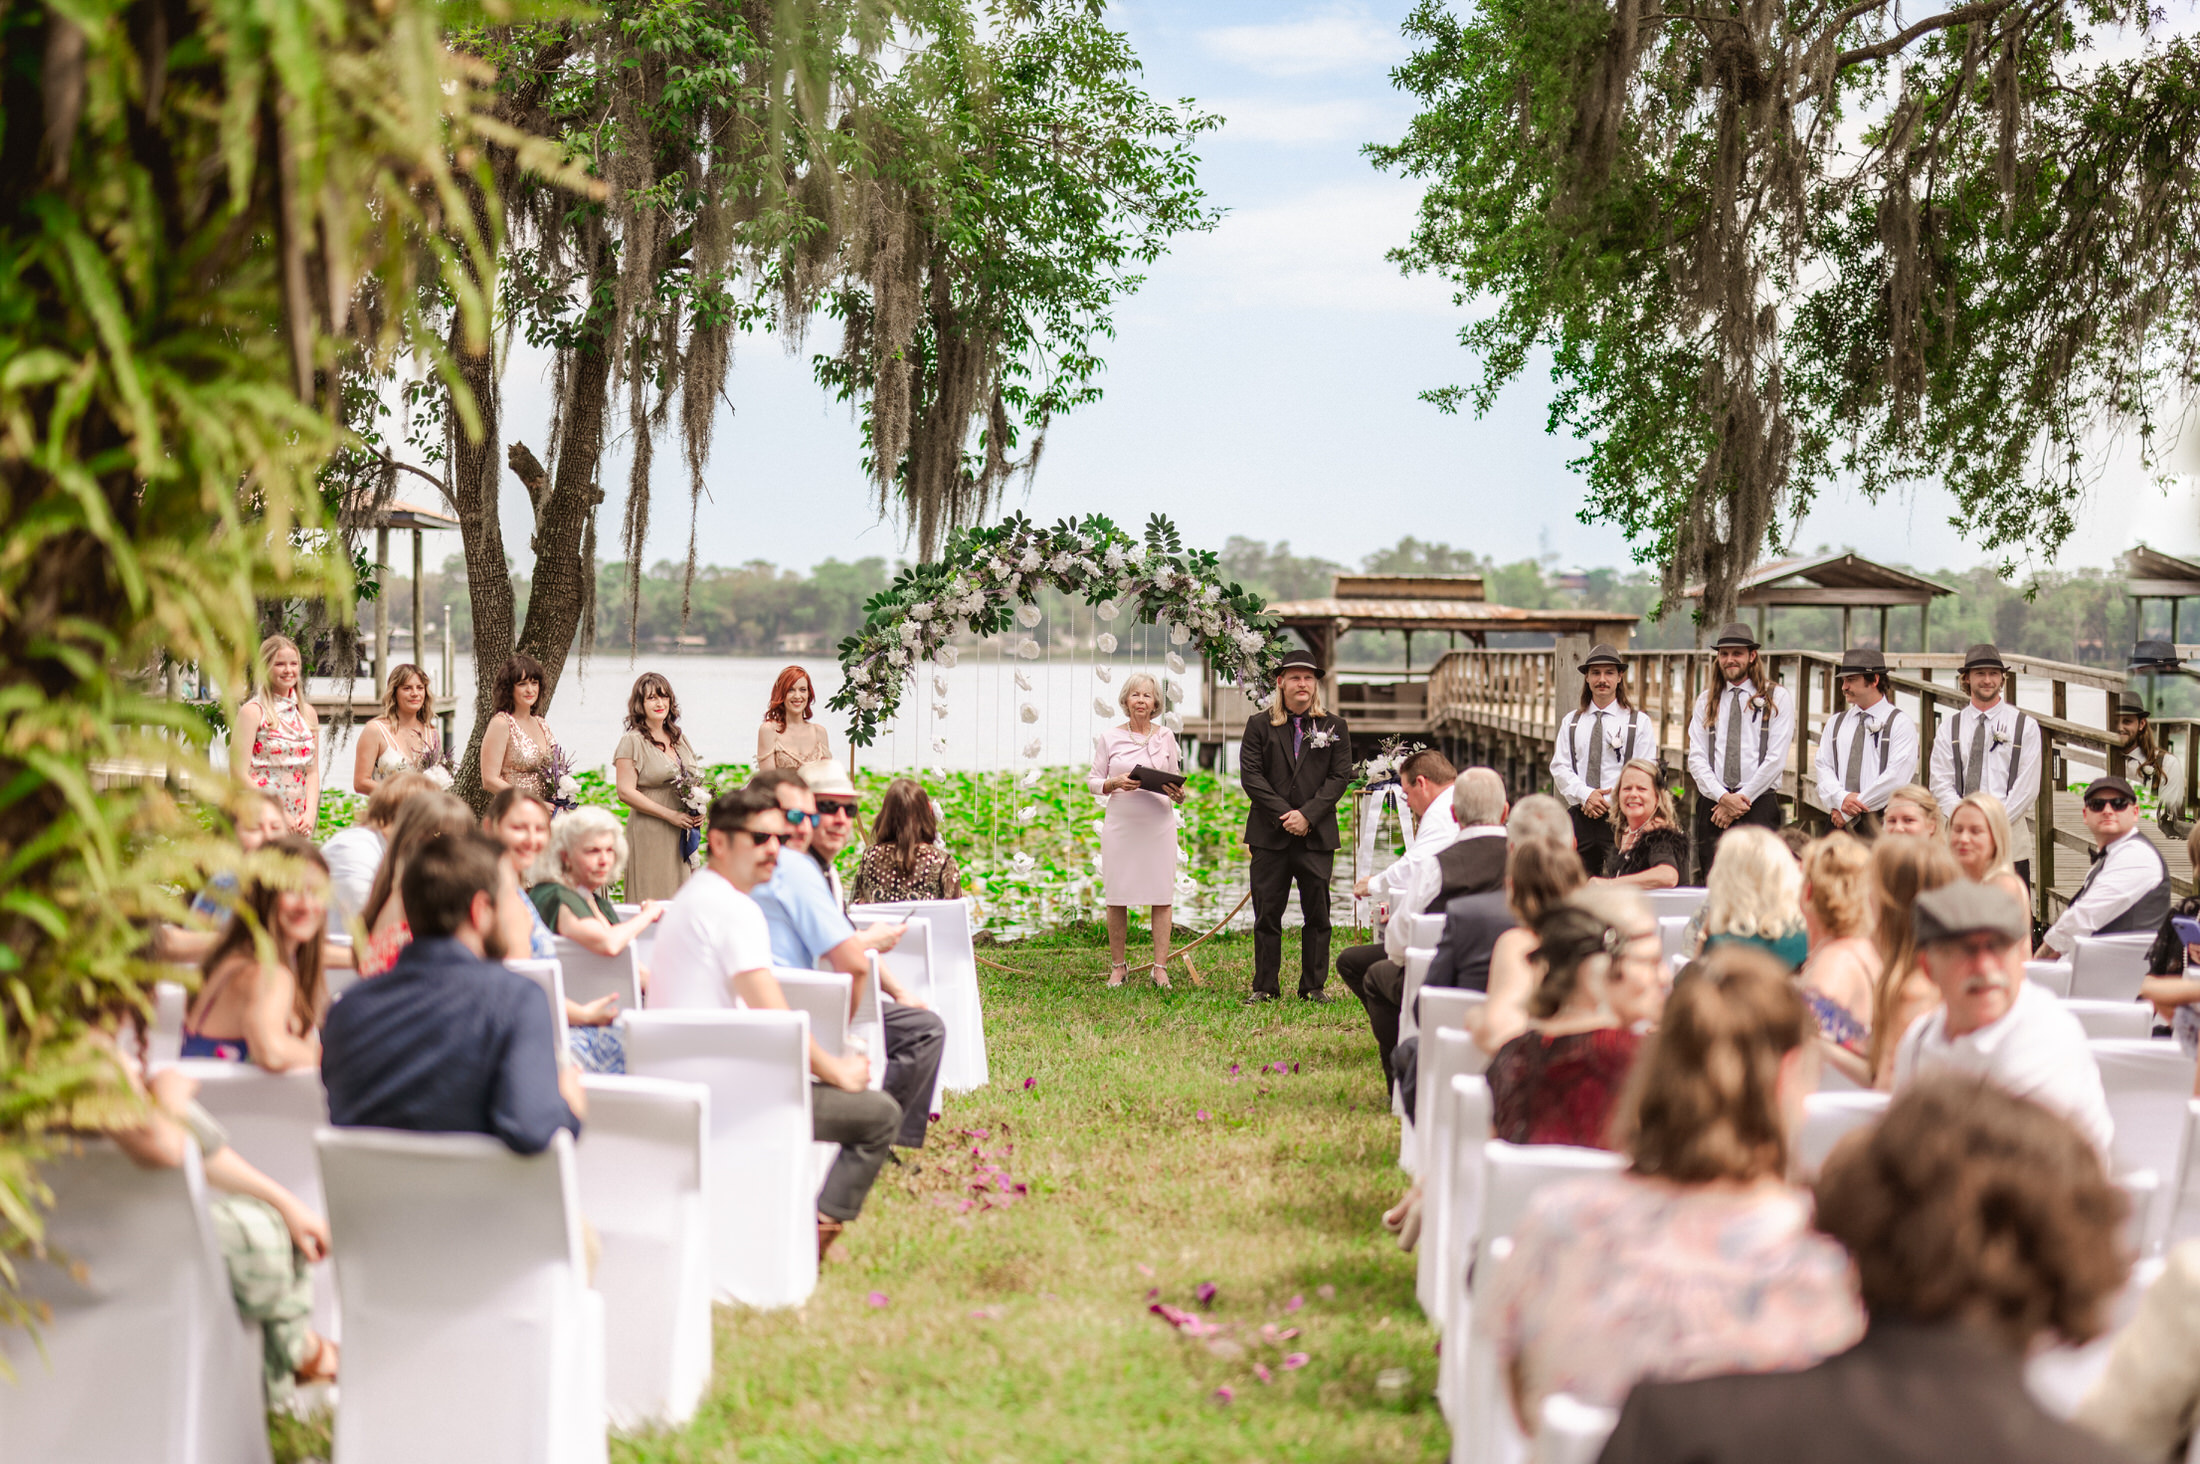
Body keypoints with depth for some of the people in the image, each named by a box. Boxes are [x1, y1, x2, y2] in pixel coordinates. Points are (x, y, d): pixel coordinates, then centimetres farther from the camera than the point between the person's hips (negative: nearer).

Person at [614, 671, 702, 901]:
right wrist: (670, 815, -15)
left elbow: (696, 780, 24)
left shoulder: (680, 738, 14)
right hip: (650, 835, -6)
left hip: (683, 836, 6)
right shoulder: (632, 742, -6)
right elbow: (625, 792, -12)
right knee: (652, 905, -6)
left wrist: (699, 811, 3)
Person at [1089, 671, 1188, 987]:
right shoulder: (1108, 738, 5)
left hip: (1159, 824, 1)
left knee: (1161, 896, -3)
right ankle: (1117, 966, 12)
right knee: (1117, 897, 1)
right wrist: (1115, 783, -13)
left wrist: (1178, 794, -8)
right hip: (1121, 824, -1)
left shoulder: (1166, 737, 10)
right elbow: (1093, 782, 7)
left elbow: (1176, 782, 15)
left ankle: (1160, 967, 2)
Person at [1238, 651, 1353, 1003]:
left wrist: (1307, 815, -12)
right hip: (1270, 834, 0)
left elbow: (1340, 776, 1)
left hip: (1317, 835, 0)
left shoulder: (1334, 727, 8)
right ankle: (1265, 986, 10)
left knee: (1317, 914, 2)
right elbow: (1250, 775, -1)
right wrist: (1284, 815, -11)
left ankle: (1314, 986, 10)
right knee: (1267, 914, 3)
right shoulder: (1259, 725, 6)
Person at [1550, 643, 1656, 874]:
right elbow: (1560, 767, 7)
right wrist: (1586, 795, -9)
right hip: (1580, 818, 3)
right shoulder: (1571, 722, 14)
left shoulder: (1639, 722, 4)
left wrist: (1611, 803, -11)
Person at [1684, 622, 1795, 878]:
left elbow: (1776, 758, -2)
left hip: (1759, 802, -3)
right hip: (1712, 803, 3)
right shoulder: (1706, 702, 14)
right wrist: (1723, 797, -9)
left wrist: (1741, 799, -8)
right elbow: (1696, 758, 6)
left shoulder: (1777, 698, 6)